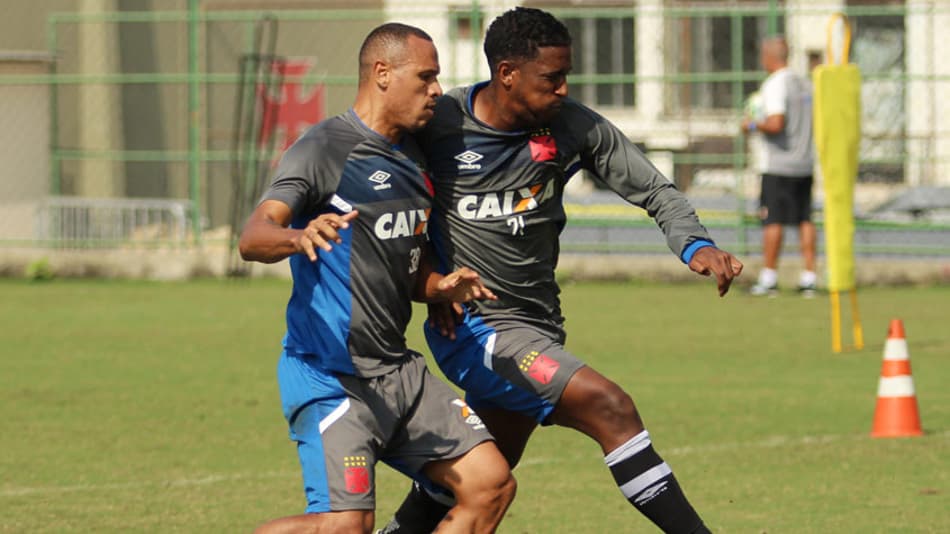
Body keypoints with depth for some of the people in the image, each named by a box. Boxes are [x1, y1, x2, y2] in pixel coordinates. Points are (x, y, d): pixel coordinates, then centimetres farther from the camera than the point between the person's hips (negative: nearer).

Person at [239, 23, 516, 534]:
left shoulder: (411, 156, 16)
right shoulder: (325, 148, -9)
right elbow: (252, 238, -23)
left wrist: (440, 286, 2)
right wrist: (298, 237, -46)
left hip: (398, 370, 9)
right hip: (330, 372, -8)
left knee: (491, 485, 0)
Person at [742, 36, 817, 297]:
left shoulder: (775, 85, -13)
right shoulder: (804, 84, 12)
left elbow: (776, 124, -24)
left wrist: (753, 125, -5)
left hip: (778, 165, -7)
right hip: (805, 162, 7)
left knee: (773, 220, -3)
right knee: (804, 219, 7)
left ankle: (768, 278, -2)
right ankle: (809, 277, 4)